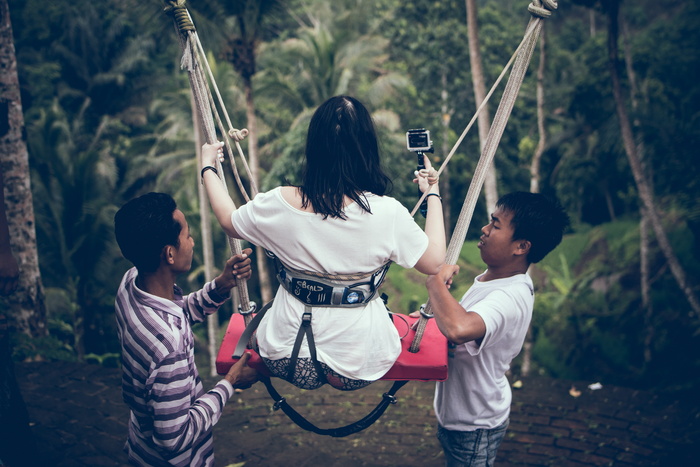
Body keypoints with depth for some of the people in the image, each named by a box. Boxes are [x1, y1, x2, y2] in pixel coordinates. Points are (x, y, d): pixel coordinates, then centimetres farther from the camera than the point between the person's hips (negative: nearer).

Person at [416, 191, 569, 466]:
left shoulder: (511, 297, -32)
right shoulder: (494, 279, -1)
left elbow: (458, 329, -52)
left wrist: (436, 282, -35)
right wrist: (434, 312, 1)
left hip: (474, 427, -9)